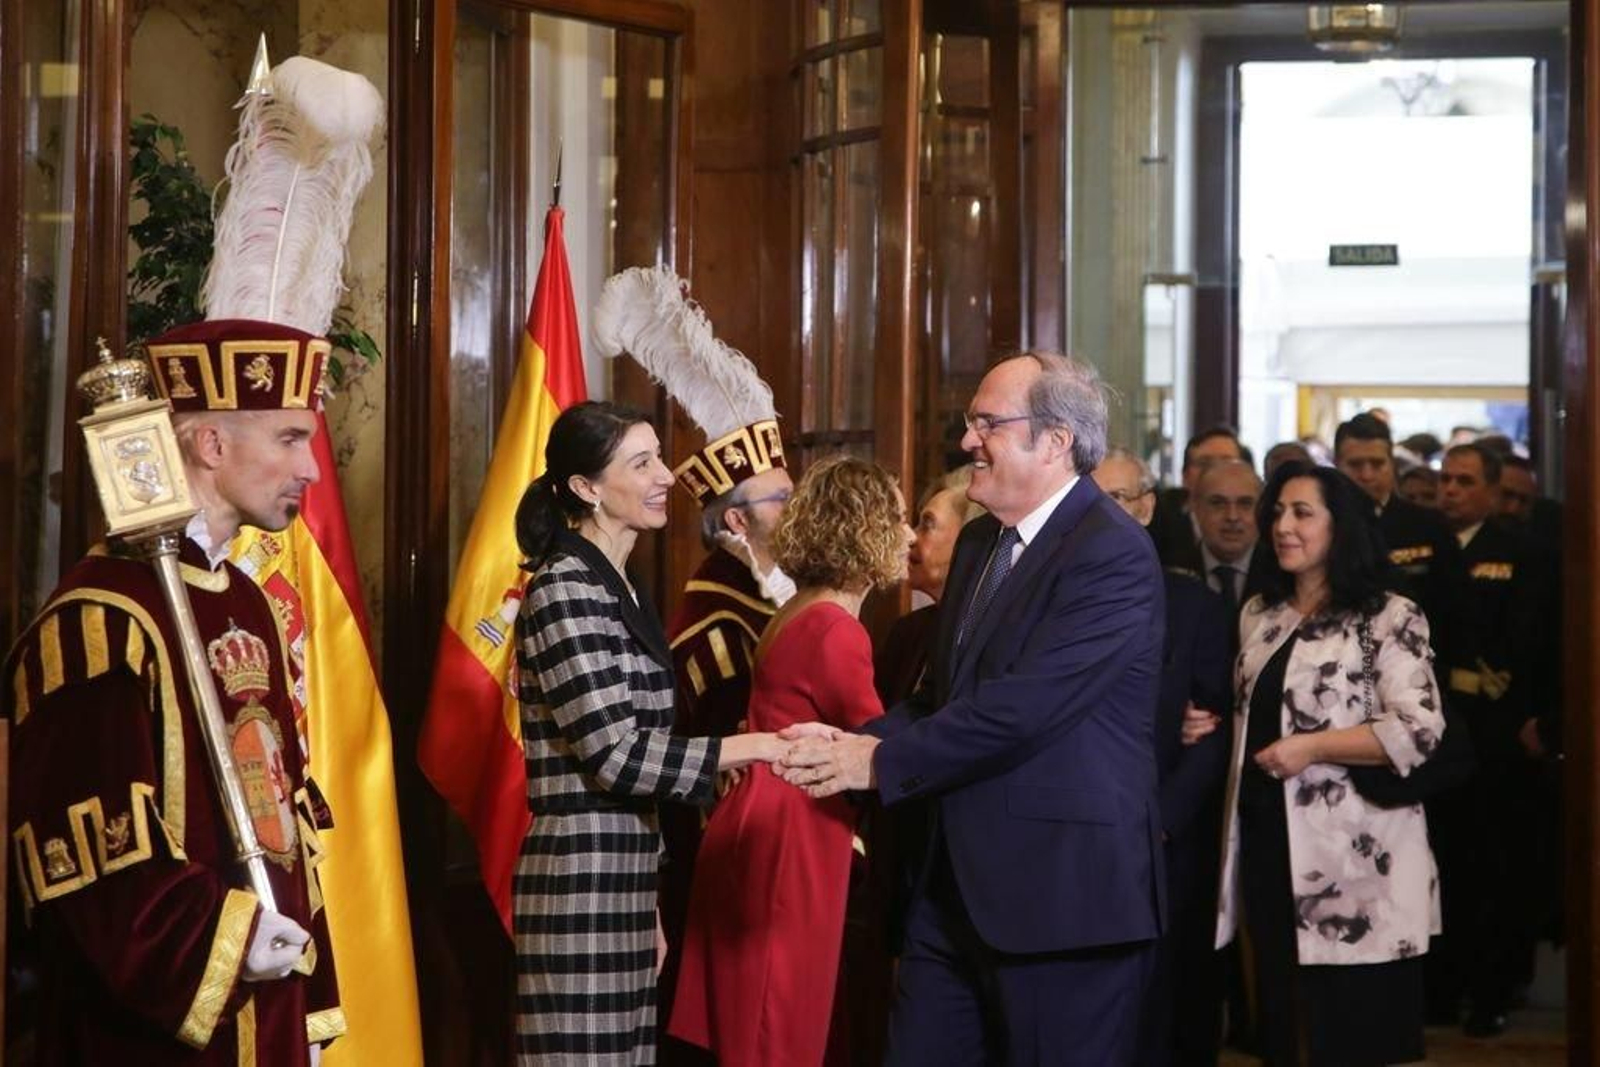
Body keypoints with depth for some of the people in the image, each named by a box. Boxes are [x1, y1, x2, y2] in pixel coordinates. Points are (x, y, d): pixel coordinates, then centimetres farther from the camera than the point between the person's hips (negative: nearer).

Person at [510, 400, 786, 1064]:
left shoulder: (617, 588, 15)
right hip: (583, 881, -9)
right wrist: (761, 747, -15)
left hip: (620, 878, 9)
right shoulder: (566, 589, -13)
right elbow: (617, 756, -18)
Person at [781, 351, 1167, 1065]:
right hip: (960, 887, 9)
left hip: (1065, 892, -9)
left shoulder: (1114, 555, -16)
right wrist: (856, 740, -3)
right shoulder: (980, 543, 14)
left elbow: (1024, 706, -23)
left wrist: (883, 760, -17)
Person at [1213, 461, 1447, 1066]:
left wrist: (1311, 748, -17)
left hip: (1351, 854, -6)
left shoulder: (1389, 619, -6)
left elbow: (1419, 731, -15)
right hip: (1266, 836, 6)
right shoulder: (1259, 615, 15)